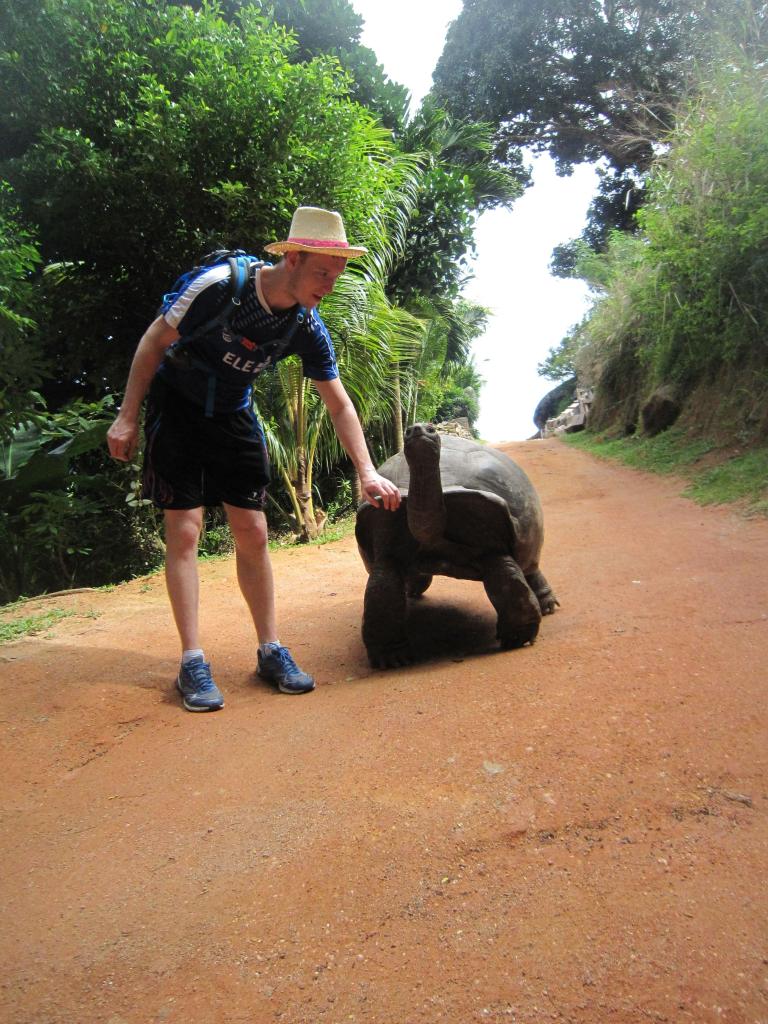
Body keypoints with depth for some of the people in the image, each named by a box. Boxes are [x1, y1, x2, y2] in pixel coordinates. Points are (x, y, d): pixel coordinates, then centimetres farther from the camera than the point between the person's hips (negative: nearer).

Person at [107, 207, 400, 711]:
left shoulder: (308, 328, -11)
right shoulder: (222, 285, -25)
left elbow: (340, 405, -4)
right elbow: (154, 341, -15)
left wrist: (367, 472, -12)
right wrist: (127, 418, -13)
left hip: (234, 415, 4)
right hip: (176, 408, -4)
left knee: (252, 532, 1)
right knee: (185, 530, -9)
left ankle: (271, 650, 10)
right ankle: (193, 661, -3)